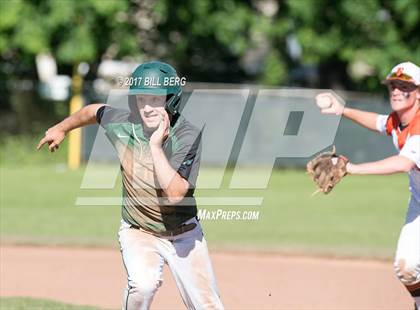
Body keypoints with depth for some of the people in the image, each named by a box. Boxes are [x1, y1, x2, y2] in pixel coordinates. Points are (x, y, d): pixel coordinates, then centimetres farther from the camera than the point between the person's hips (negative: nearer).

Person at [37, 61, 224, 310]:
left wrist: (156, 146, -37)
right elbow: (95, 111, 12)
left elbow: (175, 194, -34)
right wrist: (62, 128, 27)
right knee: (143, 284, -28)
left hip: (184, 235, -1)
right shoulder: (122, 124, -13)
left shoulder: (189, 137, -23)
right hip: (138, 233, 1)